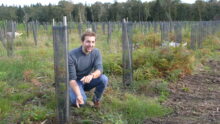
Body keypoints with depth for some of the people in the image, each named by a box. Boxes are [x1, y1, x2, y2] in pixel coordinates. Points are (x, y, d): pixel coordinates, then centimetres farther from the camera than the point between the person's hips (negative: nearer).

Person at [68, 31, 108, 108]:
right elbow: (72, 78, -25)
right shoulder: (72, 55, -23)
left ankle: (96, 100, 1)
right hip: (76, 82, -3)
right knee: (80, 101, -30)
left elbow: (99, 69, -24)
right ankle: (71, 92, 8)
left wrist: (91, 75, -49)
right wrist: (78, 95, -39)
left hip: (88, 80, 3)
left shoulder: (96, 52, -11)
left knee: (104, 79, -26)